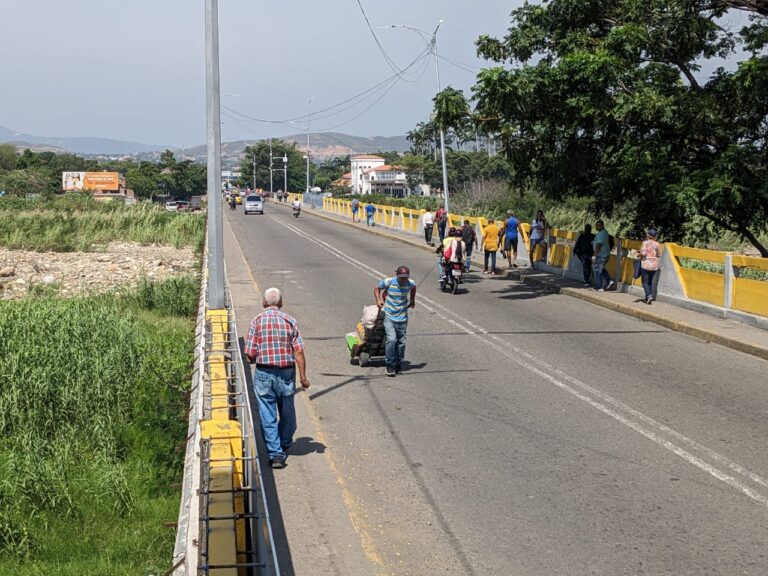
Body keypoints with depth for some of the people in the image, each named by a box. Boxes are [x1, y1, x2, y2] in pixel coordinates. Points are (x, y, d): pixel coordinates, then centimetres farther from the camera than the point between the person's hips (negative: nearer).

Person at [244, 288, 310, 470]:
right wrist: (303, 377, -1)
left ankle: (275, 453, -1)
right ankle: (285, 446, 37)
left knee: (268, 416, 3)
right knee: (287, 413, 19)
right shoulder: (290, 322, -1)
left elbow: (250, 354, -6)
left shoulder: (256, 322, -4)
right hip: (286, 373, 2)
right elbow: (299, 352, -6)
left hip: (264, 374, -1)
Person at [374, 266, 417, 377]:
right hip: (389, 316, -3)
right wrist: (378, 300, -5)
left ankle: (398, 364, 26)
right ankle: (390, 365, -6)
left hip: (402, 317, 3)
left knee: (401, 342, 7)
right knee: (391, 339, -17)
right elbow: (377, 288, 6)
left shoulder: (410, 283, -5)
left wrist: (412, 300, 20)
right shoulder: (388, 282, -12)